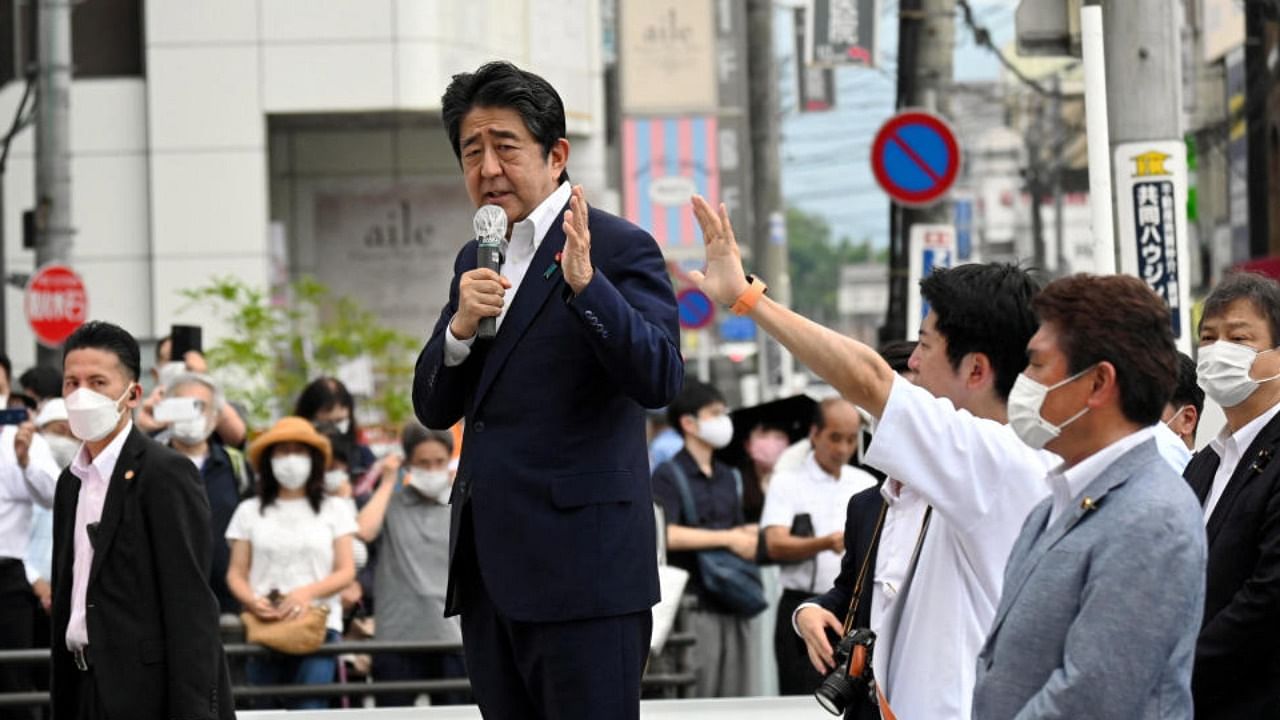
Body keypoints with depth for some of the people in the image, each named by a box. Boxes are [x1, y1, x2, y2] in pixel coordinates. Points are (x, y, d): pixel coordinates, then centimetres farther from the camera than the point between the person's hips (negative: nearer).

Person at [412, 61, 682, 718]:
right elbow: (433, 408, 14)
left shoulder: (618, 248, -5)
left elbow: (660, 379, -17)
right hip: (489, 570, 8)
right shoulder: (474, 260, 17)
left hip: (582, 567, -8)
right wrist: (460, 327, -6)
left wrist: (585, 286, -30)